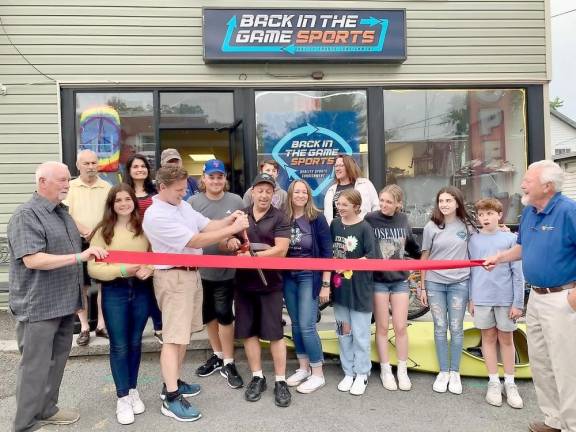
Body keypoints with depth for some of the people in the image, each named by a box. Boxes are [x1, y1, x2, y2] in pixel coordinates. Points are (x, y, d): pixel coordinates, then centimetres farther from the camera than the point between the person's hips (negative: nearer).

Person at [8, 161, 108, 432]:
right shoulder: (26, 215, -14)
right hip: (38, 306, -8)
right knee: (35, 366, 2)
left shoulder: (62, 213, 12)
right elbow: (33, 260, -24)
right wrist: (80, 257, -28)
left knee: (56, 361, 17)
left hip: (63, 303, 8)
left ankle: (46, 410, 33)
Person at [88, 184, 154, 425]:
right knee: (119, 345, 4)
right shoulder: (103, 231, -5)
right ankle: (122, 397, 18)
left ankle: (133, 389, 31)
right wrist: (123, 270, -20)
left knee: (135, 342, 14)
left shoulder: (144, 228, 3)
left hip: (141, 289, 2)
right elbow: (93, 268, -9)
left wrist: (149, 269, -13)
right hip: (114, 291, -2)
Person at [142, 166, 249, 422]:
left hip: (191, 273, 9)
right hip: (173, 277, -9)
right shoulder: (156, 216, -21)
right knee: (174, 337, -6)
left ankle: (173, 382, 30)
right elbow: (195, 241, -23)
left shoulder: (182, 205, 8)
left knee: (184, 333, 17)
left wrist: (227, 220, -11)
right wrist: (233, 229, -22)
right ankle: (171, 398, 1)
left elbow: (206, 226, 9)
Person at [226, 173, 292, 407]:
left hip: (270, 283, -4)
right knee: (248, 332, 10)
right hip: (243, 282, 4)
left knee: (275, 333, 1)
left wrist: (253, 255, -24)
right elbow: (226, 240, 12)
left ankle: (280, 381, 12)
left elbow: (281, 249, -15)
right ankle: (257, 377, 24)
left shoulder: (280, 218, -4)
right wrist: (230, 243, -13)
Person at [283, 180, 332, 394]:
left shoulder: (317, 218, -7)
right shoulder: (284, 219, 1)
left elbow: (327, 253, -7)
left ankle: (318, 374, 9)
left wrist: (325, 284, -9)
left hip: (310, 277, -4)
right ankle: (303, 368, 26)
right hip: (289, 277, 4)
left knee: (307, 326, -6)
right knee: (296, 324, 11)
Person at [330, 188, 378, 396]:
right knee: (343, 332, 13)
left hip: (359, 288, -5)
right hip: (340, 286, 5)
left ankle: (362, 374, 21)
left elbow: (372, 257, -16)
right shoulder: (335, 224, 5)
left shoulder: (365, 228, -10)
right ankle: (348, 372, 27)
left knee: (360, 334, 6)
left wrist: (348, 264, -21)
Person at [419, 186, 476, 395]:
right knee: (440, 328, 7)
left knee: (456, 329, 7)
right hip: (435, 283, 0)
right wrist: (422, 287, 2)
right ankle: (443, 372, 19)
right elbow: (425, 258, 2)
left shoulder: (467, 226, 0)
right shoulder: (431, 227, -1)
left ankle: (455, 372, 21)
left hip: (459, 283, 0)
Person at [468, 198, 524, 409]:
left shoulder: (510, 239, -4)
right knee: (488, 338, 11)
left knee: (506, 339, 10)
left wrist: (518, 303, -6)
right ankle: (494, 382, 22)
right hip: (482, 299, 2)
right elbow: (470, 271, 6)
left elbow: (517, 273, -4)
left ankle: (509, 383, 23)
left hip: (505, 299, -2)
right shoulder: (474, 240, 3)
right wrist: (470, 299, 5)